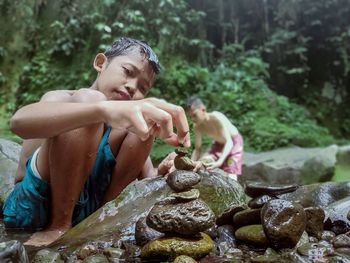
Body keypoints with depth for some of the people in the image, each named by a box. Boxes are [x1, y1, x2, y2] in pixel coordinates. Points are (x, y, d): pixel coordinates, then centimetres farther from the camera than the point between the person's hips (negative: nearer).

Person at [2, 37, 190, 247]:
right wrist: (104, 108, -48)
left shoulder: (128, 120, 10)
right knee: (89, 99, -23)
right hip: (30, 205, -4)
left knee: (143, 126, -8)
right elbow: (19, 121, -31)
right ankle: (59, 226, -18)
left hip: (84, 208, 4)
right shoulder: (63, 97, -6)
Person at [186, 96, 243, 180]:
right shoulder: (198, 126, -18)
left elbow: (229, 142, -42)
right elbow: (197, 149, -10)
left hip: (234, 142, -6)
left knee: (230, 175, -17)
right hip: (219, 144, 6)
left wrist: (219, 162, -56)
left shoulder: (217, 118, -36)